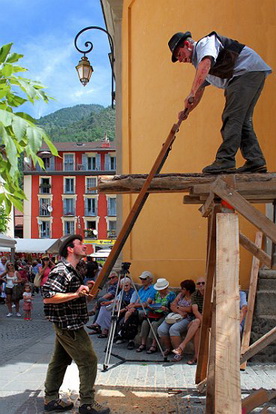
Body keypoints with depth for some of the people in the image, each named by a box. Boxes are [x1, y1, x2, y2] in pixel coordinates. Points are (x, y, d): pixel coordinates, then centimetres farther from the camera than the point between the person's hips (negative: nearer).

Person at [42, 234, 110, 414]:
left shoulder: (71, 270, 13)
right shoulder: (61, 271, -20)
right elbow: (48, 297, -27)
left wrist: (85, 290, 11)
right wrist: (76, 294, -30)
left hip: (66, 325, 10)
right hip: (69, 325, -10)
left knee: (60, 360, 15)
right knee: (89, 360, -5)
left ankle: (51, 399, 25)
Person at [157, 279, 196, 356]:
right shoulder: (180, 295, 17)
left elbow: (190, 309, -16)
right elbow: (172, 306, 9)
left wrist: (178, 307, 0)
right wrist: (179, 312, -11)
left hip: (186, 318, -6)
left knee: (173, 329, -33)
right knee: (161, 329, -16)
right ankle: (168, 348, 4)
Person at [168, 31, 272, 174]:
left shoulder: (205, 43, -4)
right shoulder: (198, 61, 25)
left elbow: (205, 64, -25)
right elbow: (200, 90, 30)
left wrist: (191, 94, -30)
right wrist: (187, 111, 20)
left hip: (248, 70, -10)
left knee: (232, 117, -14)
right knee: (242, 119, 9)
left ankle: (225, 161, -16)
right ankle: (256, 161, 6)